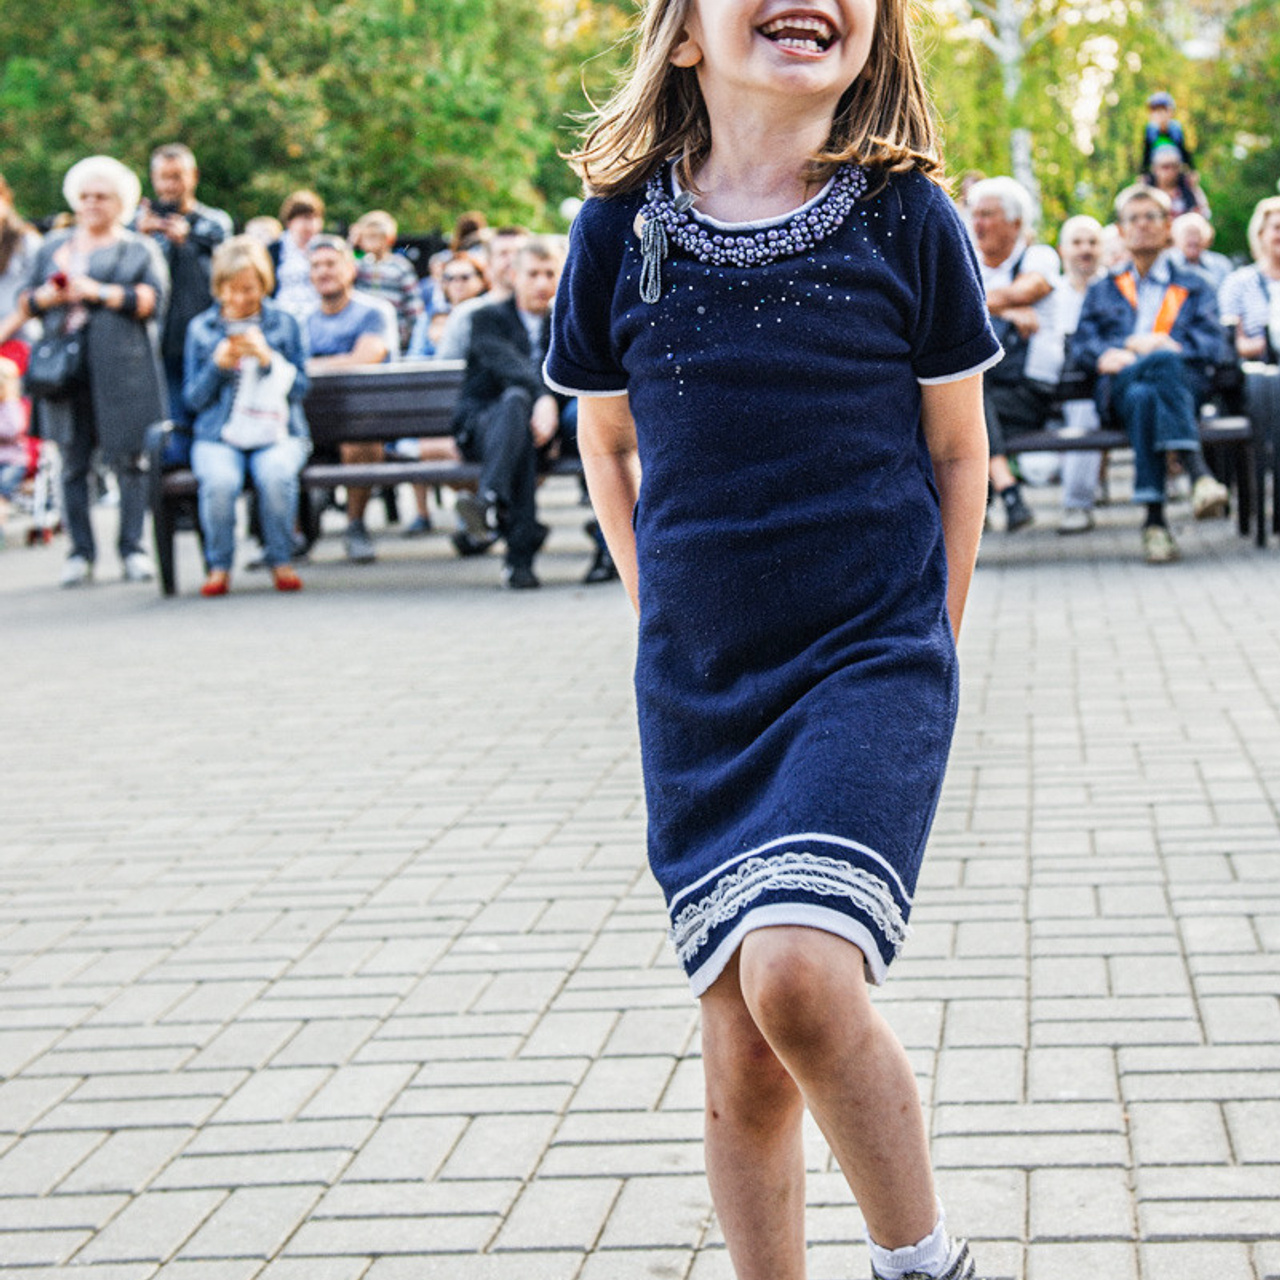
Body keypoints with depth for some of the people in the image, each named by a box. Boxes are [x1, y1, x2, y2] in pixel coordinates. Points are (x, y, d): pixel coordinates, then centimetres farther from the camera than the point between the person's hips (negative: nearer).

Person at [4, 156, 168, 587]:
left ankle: (132, 548, 2)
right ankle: (80, 551, 5)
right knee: (73, 462, 0)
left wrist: (99, 292, -10)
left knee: (128, 459, -4)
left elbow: (154, 300, -2)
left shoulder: (140, 249, 11)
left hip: (120, 368, -3)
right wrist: (48, 296, -3)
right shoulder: (53, 247, 21)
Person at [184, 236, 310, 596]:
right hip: (218, 437, 0)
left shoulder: (283, 323, 10)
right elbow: (194, 398, 9)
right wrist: (217, 365, -8)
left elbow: (299, 388, 6)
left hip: (278, 434, 0)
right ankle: (219, 566, -12)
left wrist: (269, 360, -11)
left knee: (276, 475, -35)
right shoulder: (201, 328, 12)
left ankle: (280, 562, -14)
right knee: (220, 482, -34)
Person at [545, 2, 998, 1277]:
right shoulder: (622, 228, -1)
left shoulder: (907, 217, -5)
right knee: (743, 1058, 5)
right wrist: (671, 623, 11)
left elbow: (956, 450, 6)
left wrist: (925, 647, 6)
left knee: (797, 971, -23)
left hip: (873, 662, -2)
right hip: (699, 694, 3)